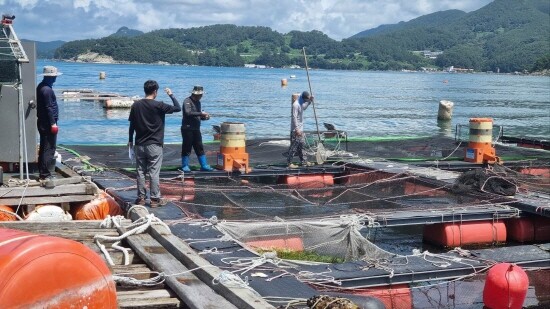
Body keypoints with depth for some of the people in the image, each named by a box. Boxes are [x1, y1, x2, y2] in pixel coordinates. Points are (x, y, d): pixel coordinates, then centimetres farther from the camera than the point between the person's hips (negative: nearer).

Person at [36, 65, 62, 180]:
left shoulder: (41, 87, 13)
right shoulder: (47, 90, -18)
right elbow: (49, 108, -21)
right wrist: (53, 123, -19)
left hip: (42, 122, 10)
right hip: (47, 123, -10)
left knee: (44, 147, 14)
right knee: (49, 148, -7)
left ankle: (42, 172, 20)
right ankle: (45, 174, -6)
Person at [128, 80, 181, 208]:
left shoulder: (136, 105, 2)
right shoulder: (159, 105, -11)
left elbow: (132, 125, 6)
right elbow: (178, 108, -5)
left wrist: (130, 140, 17)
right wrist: (171, 95, 9)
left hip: (139, 145, 4)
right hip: (154, 145, -4)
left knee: (140, 172, 9)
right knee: (154, 173, 0)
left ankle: (141, 197, 14)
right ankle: (155, 199, 4)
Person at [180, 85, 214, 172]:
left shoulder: (197, 102, 16)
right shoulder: (187, 101, -10)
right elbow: (188, 113, -25)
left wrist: (205, 117, 1)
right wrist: (201, 113, -26)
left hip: (196, 129, 8)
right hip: (187, 128, -8)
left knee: (199, 148, 8)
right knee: (187, 147, -2)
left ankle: (204, 166, 11)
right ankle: (185, 166, 7)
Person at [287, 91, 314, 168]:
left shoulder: (301, 103, 7)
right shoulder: (296, 105, -22)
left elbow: (304, 108, 30)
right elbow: (294, 117, -24)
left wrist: (310, 101, 15)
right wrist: (297, 129, -26)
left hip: (300, 128, 10)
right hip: (296, 129, -10)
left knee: (301, 144, 15)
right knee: (294, 146, -4)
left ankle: (303, 161, 23)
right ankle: (289, 162, 2)